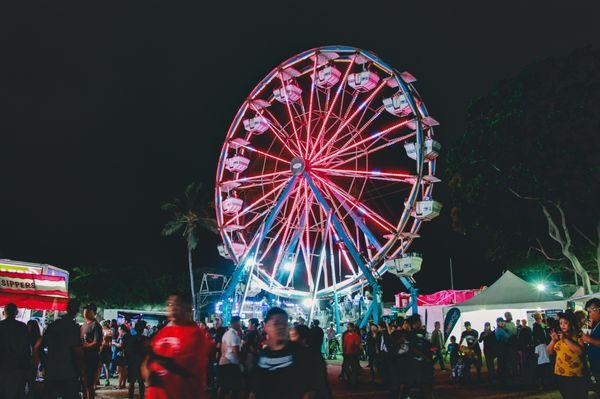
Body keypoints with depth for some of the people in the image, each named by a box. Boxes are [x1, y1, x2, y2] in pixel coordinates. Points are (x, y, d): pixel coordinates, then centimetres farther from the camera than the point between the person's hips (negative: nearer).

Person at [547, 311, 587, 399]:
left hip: (576, 375, -4)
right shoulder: (558, 336, 8)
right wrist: (553, 340, -8)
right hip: (561, 374, 4)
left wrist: (565, 339, -20)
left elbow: (580, 350, -20)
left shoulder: (578, 335, -4)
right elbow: (549, 352, 7)